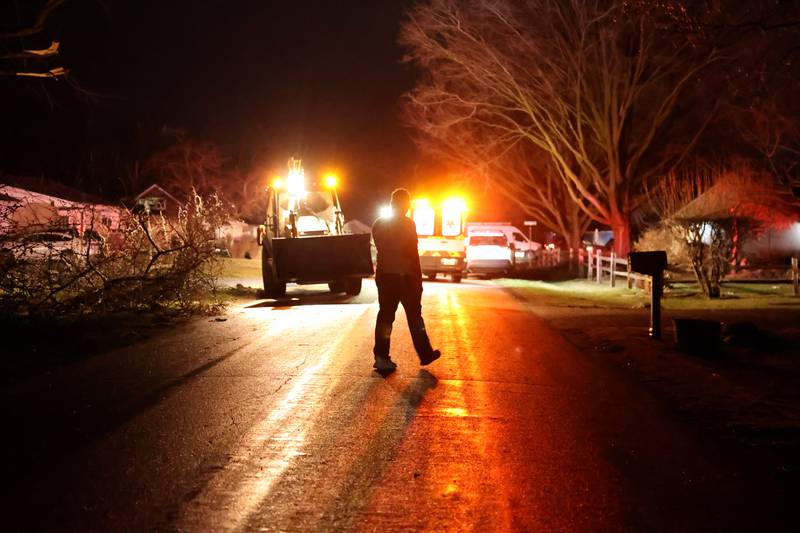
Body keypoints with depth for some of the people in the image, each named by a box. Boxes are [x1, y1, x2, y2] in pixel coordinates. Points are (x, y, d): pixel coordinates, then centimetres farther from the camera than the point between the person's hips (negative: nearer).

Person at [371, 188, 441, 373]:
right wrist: (418, 280, -8)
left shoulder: (378, 224, 8)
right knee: (414, 316, 7)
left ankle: (381, 357, 2)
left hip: (384, 276, 5)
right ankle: (425, 354, 17)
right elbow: (412, 253, -13)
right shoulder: (407, 224, -11)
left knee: (385, 316, 6)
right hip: (404, 276, -5)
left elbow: (381, 249, 13)